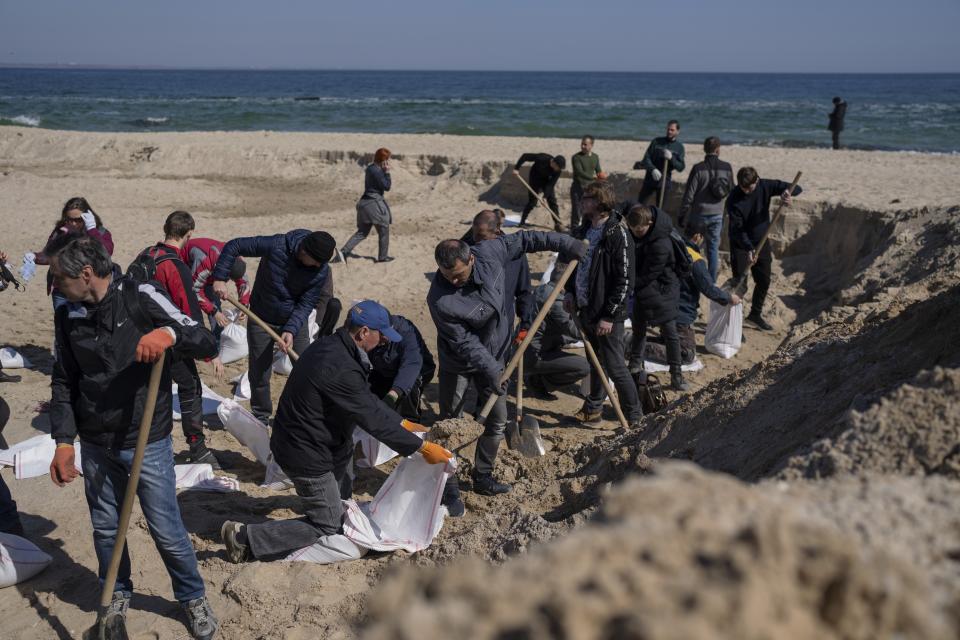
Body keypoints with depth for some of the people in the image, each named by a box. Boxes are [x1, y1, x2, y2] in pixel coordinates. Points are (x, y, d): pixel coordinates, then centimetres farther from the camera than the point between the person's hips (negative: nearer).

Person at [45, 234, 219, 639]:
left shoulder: (141, 299, -14)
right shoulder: (68, 316, 0)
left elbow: (207, 344, -16)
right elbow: (64, 382, 9)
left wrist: (170, 333, -37)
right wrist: (64, 441, 1)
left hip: (148, 443, -4)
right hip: (96, 446, 4)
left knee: (167, 531, 4)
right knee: (105, 528, 16)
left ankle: (193, 598, 27)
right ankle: (117, 595, 40)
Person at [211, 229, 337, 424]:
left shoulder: (321, 270, -20)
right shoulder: (275, 246, -27)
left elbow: (306, 304, -16)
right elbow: (233, 246, -19)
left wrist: (291, 330, -29)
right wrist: (220, 279, -24)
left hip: (295, 321, 1)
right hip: (262, 320, -1)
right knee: (259, 374, 6)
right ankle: (261, 417, 27)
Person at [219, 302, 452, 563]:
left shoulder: (329, 345, 1)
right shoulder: (341, 370, -29)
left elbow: (368, 400, 12)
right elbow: (374, 420, -24)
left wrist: (404, 423, 13)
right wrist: (422, 448, -17)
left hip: (293, 438, 9)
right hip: (305, 455, -9)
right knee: (326, 527, 3)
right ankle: (245, 537, 2)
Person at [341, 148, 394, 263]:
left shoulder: (371, 168, 12)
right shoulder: (376, 171, -18)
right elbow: (387, 187, -16)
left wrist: (384, 172, 6)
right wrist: (387, 172, -12)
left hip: (365, 202, 9)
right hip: (374, 203, -9)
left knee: (362, 231, 12)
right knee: (384, 230, 7)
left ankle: (345, 251, 2)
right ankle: (383, 256, 15)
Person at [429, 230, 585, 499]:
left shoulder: (490, 253, -21)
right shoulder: (440, 300, -33)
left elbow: (521, 240, -2)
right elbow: (463, 342, -27)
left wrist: (563, 242, 2)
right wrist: (490, 371, -32)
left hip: (493, 357, 5)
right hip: (458, 364, -5)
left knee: (497, 422, 12)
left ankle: (482, 477, 28)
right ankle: (448, 483, 18)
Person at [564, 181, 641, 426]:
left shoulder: (618, 235, -18)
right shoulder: (586, 229, 7)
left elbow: (625, 281, -19)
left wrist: (609, 316, -20)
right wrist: (570, 292, 6)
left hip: (607, 315, -8)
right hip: (586, 310, 8)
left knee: (614, 366, -1)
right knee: (596, 362, 20)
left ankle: (633, 415, 12)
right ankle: (593, 408, 33)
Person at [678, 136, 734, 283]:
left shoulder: (698, 168, -14)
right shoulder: (727, 167, -4)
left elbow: (689, 195, -12)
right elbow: (731, 190, 9)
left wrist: (682, 215, -4)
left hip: (699, 214, -3)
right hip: (717, 214, 3)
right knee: (713, 248, 10)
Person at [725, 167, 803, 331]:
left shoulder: (765, 186, -12)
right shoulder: (733, 199, -22)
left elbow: (797, 188, -10)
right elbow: (737, 229, -25)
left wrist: (787, 192, -35)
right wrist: (749, 250, -38)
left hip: (761, 242, 5)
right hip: (740, 245, -5)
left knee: (764, 281, 15)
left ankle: (755, 314, 36)